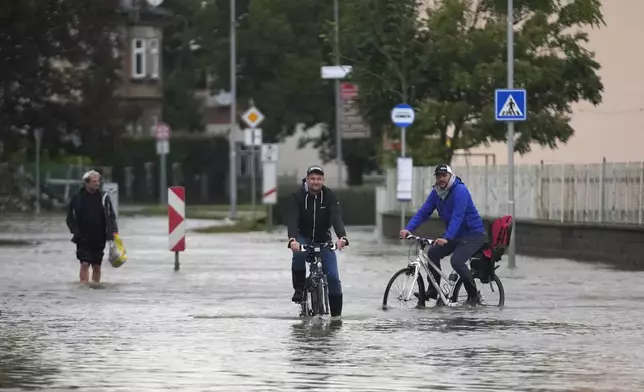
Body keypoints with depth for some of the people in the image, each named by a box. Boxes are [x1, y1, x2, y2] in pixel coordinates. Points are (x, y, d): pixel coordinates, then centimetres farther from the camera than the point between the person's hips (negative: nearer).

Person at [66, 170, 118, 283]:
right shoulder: (77, 198, 0)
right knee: (84, 264, -11)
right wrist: (75, 231, -9)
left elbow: (111, 217, 5)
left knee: (97, 266, 8)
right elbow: (70, 218, 5)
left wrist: (114, 232, -8)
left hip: (99, 239, 2)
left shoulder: (104, 197, 4)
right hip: (83, 239, -2)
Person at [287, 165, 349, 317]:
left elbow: (336, 218, -26)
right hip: (303, 237, -1)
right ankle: (299, 289, -18)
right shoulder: (298, 196, -16)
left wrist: (342, 237, -46)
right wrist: (292, 239, -47)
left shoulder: (329, 197, -13)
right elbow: (293, 219, -27)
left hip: (323, 240, 1)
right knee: (298, 253, -36)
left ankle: (336, 315, 1)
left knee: (333, 277, -9)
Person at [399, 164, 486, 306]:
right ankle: (433, 291, 5)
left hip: (473, 234, -8)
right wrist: (408, 229, -19)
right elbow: (423, 212, -3)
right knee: (433, 252, -8)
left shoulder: (460, 190, -22)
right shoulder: (436, 193, 1)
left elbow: (457, 217, -32)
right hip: (455, 234, 8)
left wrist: (447, 238, -43)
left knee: (457, 261, -26)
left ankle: (474, 295, -8)